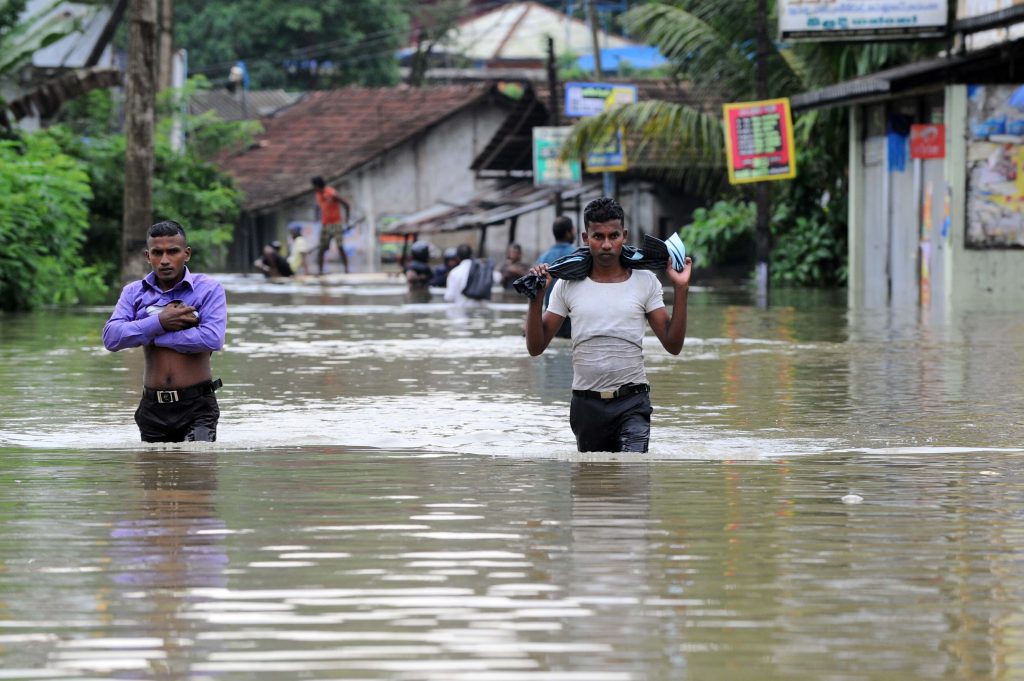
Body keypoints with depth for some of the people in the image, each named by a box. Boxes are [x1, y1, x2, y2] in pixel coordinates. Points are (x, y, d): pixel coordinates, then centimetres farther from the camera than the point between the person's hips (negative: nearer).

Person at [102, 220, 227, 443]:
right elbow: (111, 338, -6)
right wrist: (159, 323, -16)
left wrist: (152, 337, -10)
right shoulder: (134, 292, 9)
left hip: (197, 407, -4)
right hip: (153, 407, 4)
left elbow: (213, 339, -18)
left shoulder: (209, 289, -2)